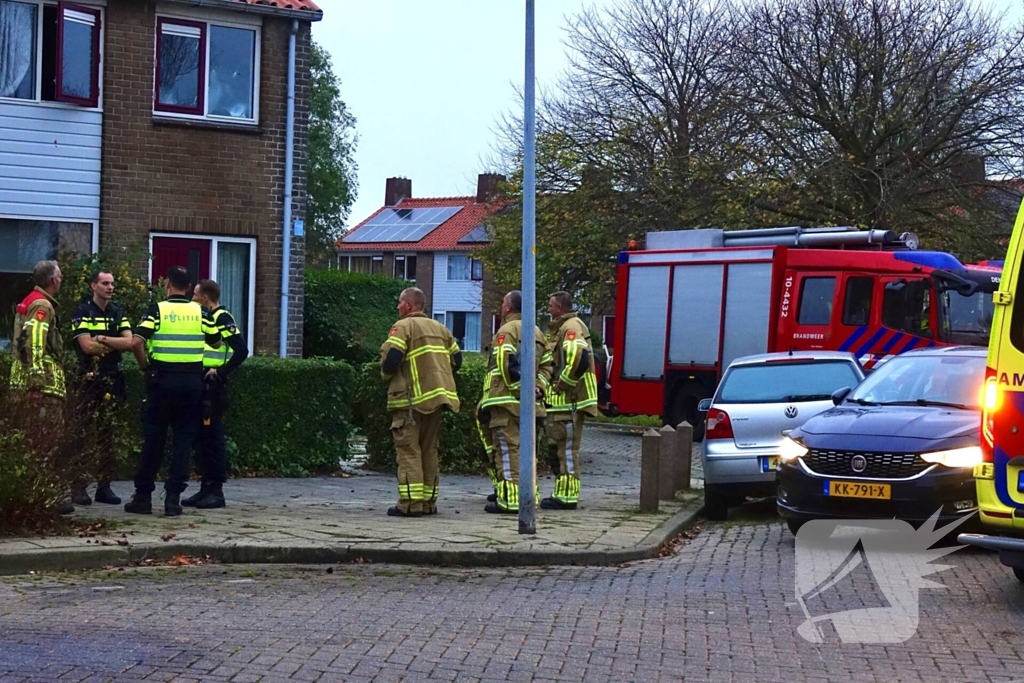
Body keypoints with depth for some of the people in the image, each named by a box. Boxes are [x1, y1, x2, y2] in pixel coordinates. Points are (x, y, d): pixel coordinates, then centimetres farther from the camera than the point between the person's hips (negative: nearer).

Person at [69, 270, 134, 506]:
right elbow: (87, 346, -12)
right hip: (89, 379, -5)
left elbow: (129, 342, 1)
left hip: (113, 380, 5)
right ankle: (79, 487, -4)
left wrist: (102, 339, -11)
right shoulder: (82, 313, -1)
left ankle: (104, 486, 10)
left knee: (107, 434, 6)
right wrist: (115, 344, -3)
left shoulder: (118, 313, 14)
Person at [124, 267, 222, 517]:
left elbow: (136, 342, -14)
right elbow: (216, 343, 12)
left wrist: (145, 365, 1)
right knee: (184, 439, 5)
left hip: (162, 379, -1)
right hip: (192, 381, 1)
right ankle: (173, 498, 1)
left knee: (153, 438, 7)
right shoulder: (199, 312, 4)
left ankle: (143, 496, 11)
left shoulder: (157, 310, -4)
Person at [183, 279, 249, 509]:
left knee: (213, 437, -6)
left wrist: (220, 372, -18)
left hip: (212, 388, -9)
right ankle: (206, 488, 14)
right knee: (200, 437, 9)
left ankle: (216, 491, -3)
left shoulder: (222, 319, -10)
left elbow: (241, 351, -19)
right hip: (198, 385, 9)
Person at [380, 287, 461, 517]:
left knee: (408, 448, -5)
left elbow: (391, 358, -17)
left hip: (411, 397, -7)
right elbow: (456, 358, 15)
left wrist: (386, 374, 3)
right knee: (429, 448, 13)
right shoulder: (440, 328, 16)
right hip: (436, 396, 7)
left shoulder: (403, 327, -6)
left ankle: (410, 503, -10)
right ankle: (429, 501, 15)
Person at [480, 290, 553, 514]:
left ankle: (509, 499, -9)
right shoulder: (536, 332, 18)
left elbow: (507, 365, -19)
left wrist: (518, 389, -13)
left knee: (507, 448, -7)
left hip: (507, 400, -8)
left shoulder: (507, 330, -8)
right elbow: (546, 365, 15)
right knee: (527, 449, 13)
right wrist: (539, 387, 5)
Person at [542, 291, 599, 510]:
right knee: (559, 448, 15)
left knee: (566, 448, -7)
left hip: (570, 400, -11)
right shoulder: (561, 328, 20)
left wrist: (562, 385, -20)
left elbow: (578, 360, -29)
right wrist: (553, 386, 14)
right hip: (562, 400, 11)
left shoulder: (571, 327, -14)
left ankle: (567, 496, -4)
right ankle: (562, 493, 22)